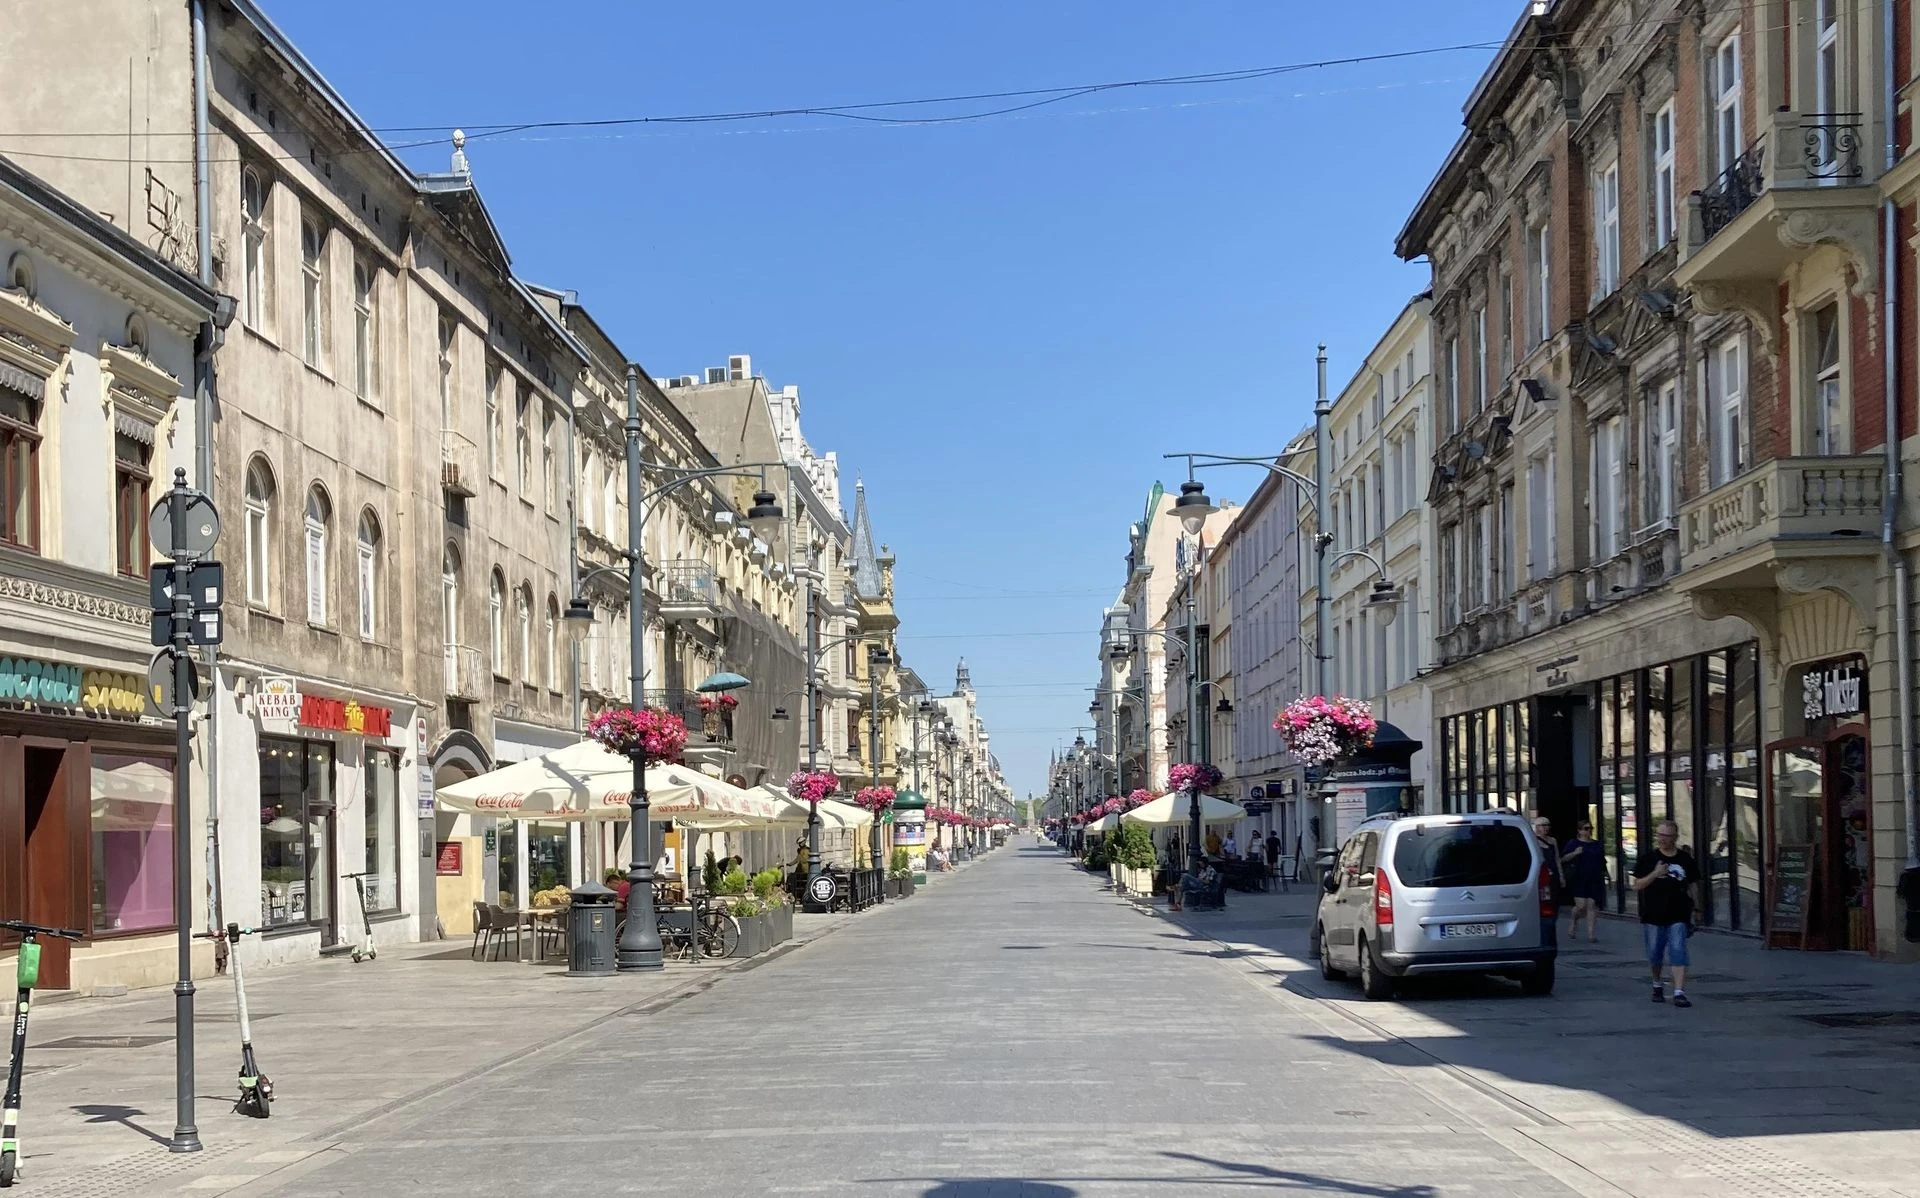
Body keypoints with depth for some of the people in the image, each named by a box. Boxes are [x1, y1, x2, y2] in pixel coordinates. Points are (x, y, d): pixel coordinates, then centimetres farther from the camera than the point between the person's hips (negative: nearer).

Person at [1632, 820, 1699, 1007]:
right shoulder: (1649, 859, 1)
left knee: (1678, 952, -12)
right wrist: (1654, 874, -16)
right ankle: (1657, 985, 34)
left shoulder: (1685, 859, 4)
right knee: (1654, 955, 10)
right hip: (1653, 915, 1)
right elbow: (1637, 885, -1)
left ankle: (1679, 992, -16)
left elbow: (1691, 886, 13)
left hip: (1678, 916, -1)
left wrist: (1691, 911, 10)